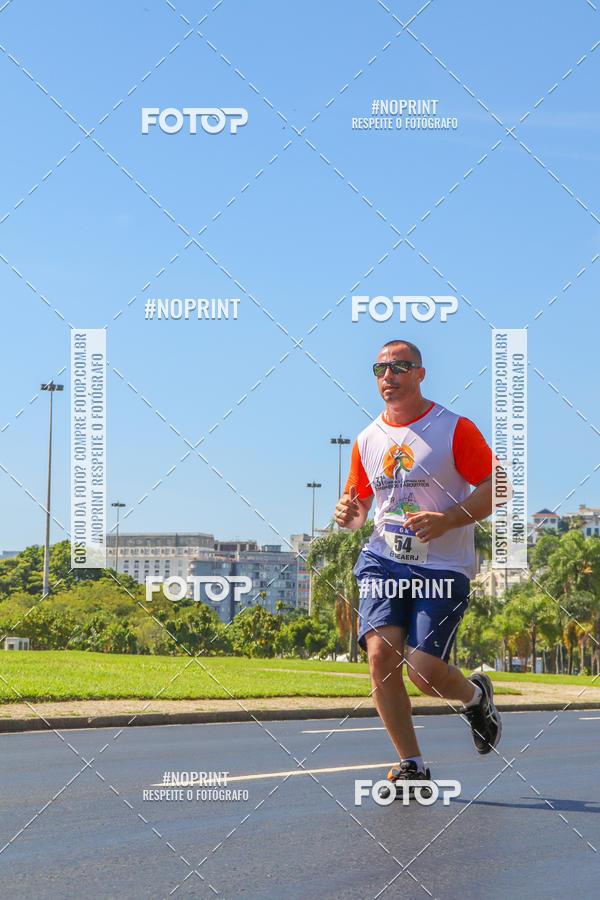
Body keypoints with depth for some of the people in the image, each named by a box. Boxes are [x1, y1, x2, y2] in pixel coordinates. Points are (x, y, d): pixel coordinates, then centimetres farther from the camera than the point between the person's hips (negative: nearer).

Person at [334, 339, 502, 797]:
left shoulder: (455, 429, -4)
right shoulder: (367, 440, 11)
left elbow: (496, 490, -6)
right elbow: (360, 502, 23)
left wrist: (446, 520, -20)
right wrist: (349, 513, -2)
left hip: (442, 567, -4)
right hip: (384, 561, 4)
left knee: (423, 669, -14)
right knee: (380, 654, -16)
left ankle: (475, 694, 24)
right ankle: (412, 765, -1)